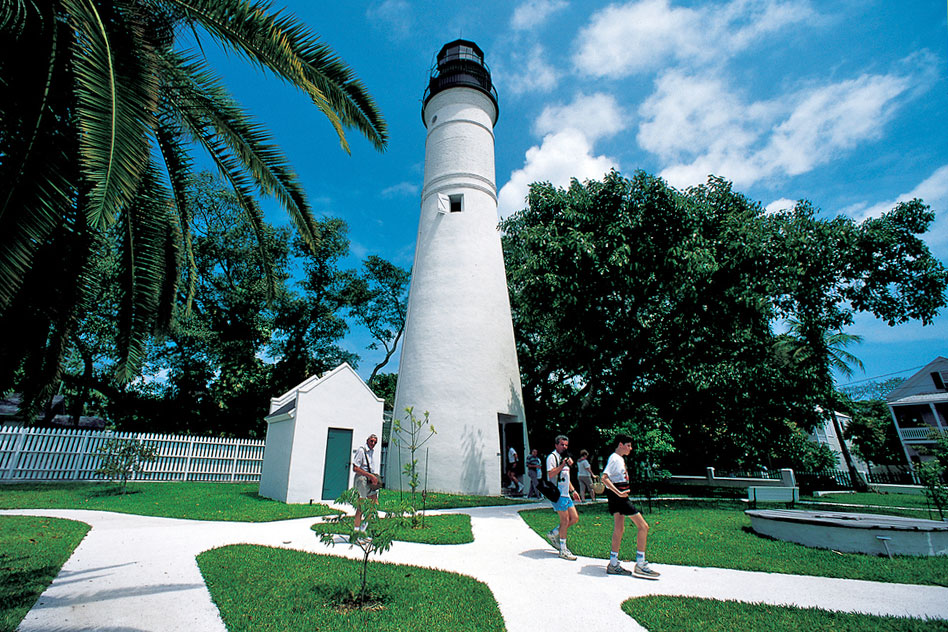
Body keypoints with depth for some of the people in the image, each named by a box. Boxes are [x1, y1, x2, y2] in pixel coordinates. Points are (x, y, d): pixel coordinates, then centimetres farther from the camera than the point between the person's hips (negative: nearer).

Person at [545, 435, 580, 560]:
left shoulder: (564, 457, 20)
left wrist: (573, 491, 24)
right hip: (558, 493, -9)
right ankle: (563, 550, 8)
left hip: (566, 494, 9)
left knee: (575, 518, 8)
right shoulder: (552, 457, -9)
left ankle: (554, 534, 22)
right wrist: (563, 465, -25)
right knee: (565, 520, -5)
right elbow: (550, 474, -22)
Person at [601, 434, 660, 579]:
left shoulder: (620, 458, 16)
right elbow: (604, 478, -24)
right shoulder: (615, 458, -15)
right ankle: (640, 565, 2)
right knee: (643, 526, -4)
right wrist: (618, 493, -28)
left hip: (618, 497, 10)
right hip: (619, 497, -10)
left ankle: (613, 564, 15)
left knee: (619, 529, 11)